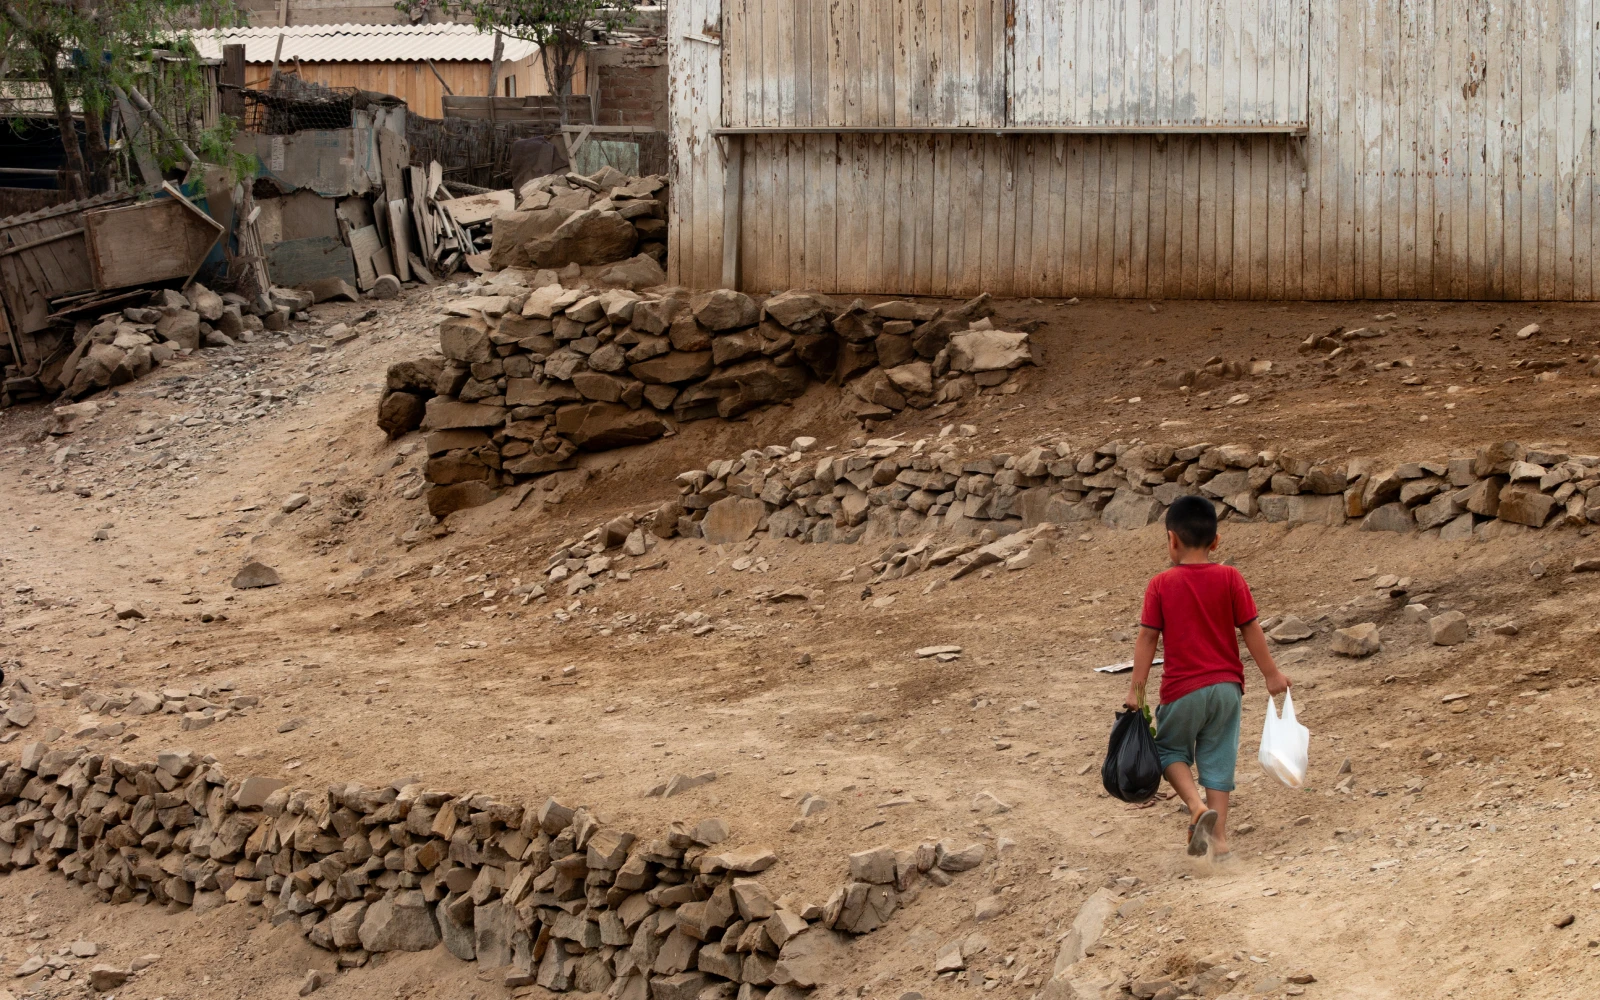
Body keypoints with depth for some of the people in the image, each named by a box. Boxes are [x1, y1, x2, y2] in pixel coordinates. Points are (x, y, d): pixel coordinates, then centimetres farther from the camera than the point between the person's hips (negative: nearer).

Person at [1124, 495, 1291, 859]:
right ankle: (1219, 836, 10)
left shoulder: (1161, 585, -7)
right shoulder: (1230, 579, -3)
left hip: (1183, 689, -2)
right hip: (1226, 686, 2)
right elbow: (1251, 630, -2)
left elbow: (1147, 638, -7)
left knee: (1171, 750, 17)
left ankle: (1197, 806, -8)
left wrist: (1137, 687, -1)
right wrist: (1271, 673, 7)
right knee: (1217, 760, 11)